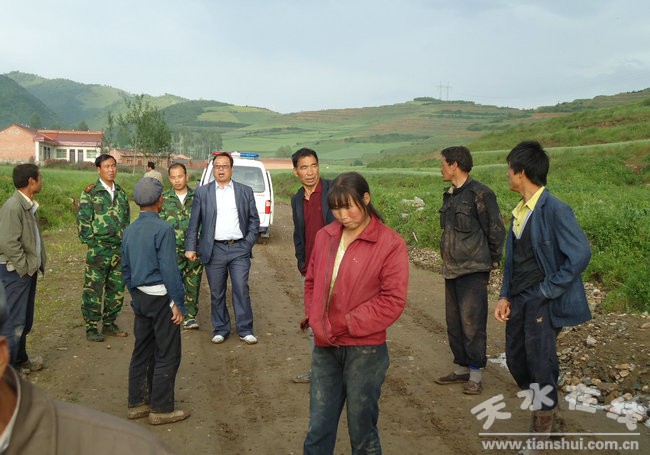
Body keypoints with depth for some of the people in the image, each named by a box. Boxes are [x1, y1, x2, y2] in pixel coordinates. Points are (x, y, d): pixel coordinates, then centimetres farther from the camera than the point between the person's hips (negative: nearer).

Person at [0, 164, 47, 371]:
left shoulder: (28, 205, 9)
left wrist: (34, 264, 9)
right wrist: (24, 266, -16)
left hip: (28, 270, 9)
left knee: (25, 321, 19)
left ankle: (20, 360, 32)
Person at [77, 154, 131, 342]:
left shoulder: (121, 193, 12)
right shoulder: (90, 192, -5)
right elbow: (82, 220, -7)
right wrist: (91, 242, -10)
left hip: (119, 249, 6)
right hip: (98, 249, -6)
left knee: (117, 289, 11)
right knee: (94, 290, -2)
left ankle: (109, 323, 24)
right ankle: (91, 328, 7)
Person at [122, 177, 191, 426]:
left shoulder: (130, 230, 7)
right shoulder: (163, 229, -17)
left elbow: (125, 268, 14)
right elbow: (169, 270, -19)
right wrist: (179, 304, -13)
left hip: (140, 297, 8)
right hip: (161, 298, -8)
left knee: (142, 351, 17)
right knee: (167, 355, 2)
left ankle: (137, 404, 25)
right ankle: (161, 409, 8)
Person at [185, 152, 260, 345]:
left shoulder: (245, 191, 8)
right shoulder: (202, 192, 6)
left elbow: (254, 219, 11)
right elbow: (194, 222, 6)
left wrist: (249, 242, 0)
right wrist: (191, 248, 0)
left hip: (239, 249, 0)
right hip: (214, 250, 0)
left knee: (241, 289, -3)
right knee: (216, 293, 6)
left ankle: (245, 330, 8)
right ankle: (220, 329, 19)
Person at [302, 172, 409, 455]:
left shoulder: (390, 243, -10)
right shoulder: (325, 236, 5)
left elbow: (393, 300, -13)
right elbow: (311, 281, 14)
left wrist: (346, 323, -14)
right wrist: (316, 319, -2)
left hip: (365, 350, -4)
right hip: (325, 347, 4)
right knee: (318, 429, 10)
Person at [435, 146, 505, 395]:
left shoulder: (480, 194, -13)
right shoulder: (449, 195, 13)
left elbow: (496, 231, -9)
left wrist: (492, 261, -2)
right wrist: (448, 260, 17)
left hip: (473, 271, -8)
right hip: (451, 270, 9)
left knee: (472, 323, -4)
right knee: (454, 323, 14)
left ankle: (476, 374, 7)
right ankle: (462, 368, 26)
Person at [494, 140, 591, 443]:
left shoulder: (554, 210, -15)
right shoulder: (519, 212, 10)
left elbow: (581, 254, -19)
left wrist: (548, 290, -16)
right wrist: (505, 297, 7)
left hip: (542, 301, -8)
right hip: (518, 300, 8)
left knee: (540, 360, -4)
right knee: (516, 360, 12)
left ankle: (544, 416, 19)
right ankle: (539, 404, 34)